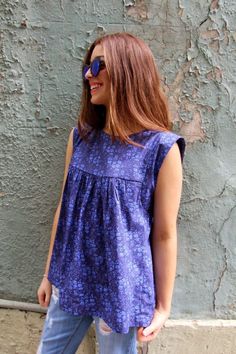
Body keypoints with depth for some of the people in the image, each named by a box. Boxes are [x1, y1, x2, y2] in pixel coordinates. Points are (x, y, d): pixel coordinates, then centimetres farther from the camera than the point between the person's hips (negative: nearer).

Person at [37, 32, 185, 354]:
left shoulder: (161, 148, -15)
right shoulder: (81, 137, -1)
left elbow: (165, 234, -10)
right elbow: (65, 209, 5)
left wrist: (163, 305, -3)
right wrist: (50, 273, 12)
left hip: (122, 291, -4)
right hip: (70, 283, 5)